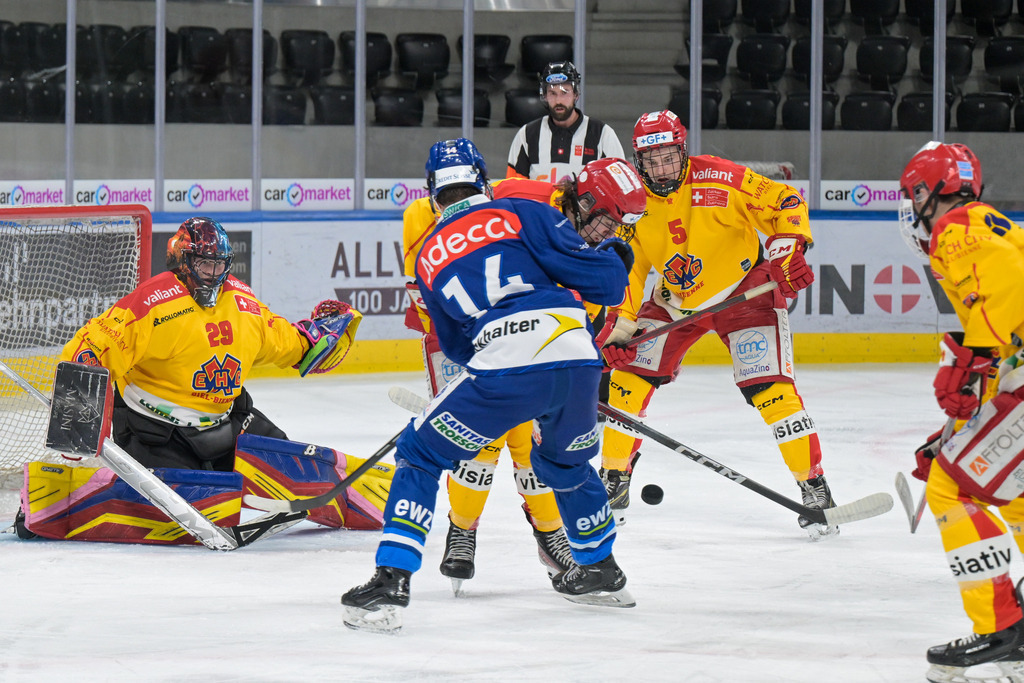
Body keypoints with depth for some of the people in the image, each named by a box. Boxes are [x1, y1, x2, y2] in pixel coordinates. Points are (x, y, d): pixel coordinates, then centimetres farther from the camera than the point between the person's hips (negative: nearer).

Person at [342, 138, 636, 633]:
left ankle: (390, 582, -2)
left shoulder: (429, 256, 22)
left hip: (503, 369, -2)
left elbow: (455, 345, 30)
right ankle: (599, 571, 43)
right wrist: (615, 255, 29)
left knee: (421, 454, 12)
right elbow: (598, 275, 6)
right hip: (578, 358, 2)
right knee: (565, 460, 31)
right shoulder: (521, 214, 14)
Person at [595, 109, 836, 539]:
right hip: (674, 302, 5)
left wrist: (789, 249, -30)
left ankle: (814, 487, -9)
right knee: (629, 376, -1)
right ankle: (614, 479, 15)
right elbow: (626, 268, 2)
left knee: (768, 389, -17)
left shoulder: (719, 180, -22)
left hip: (744, 293, -5)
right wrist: (619, 326, -6)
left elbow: (785, 204, -16)